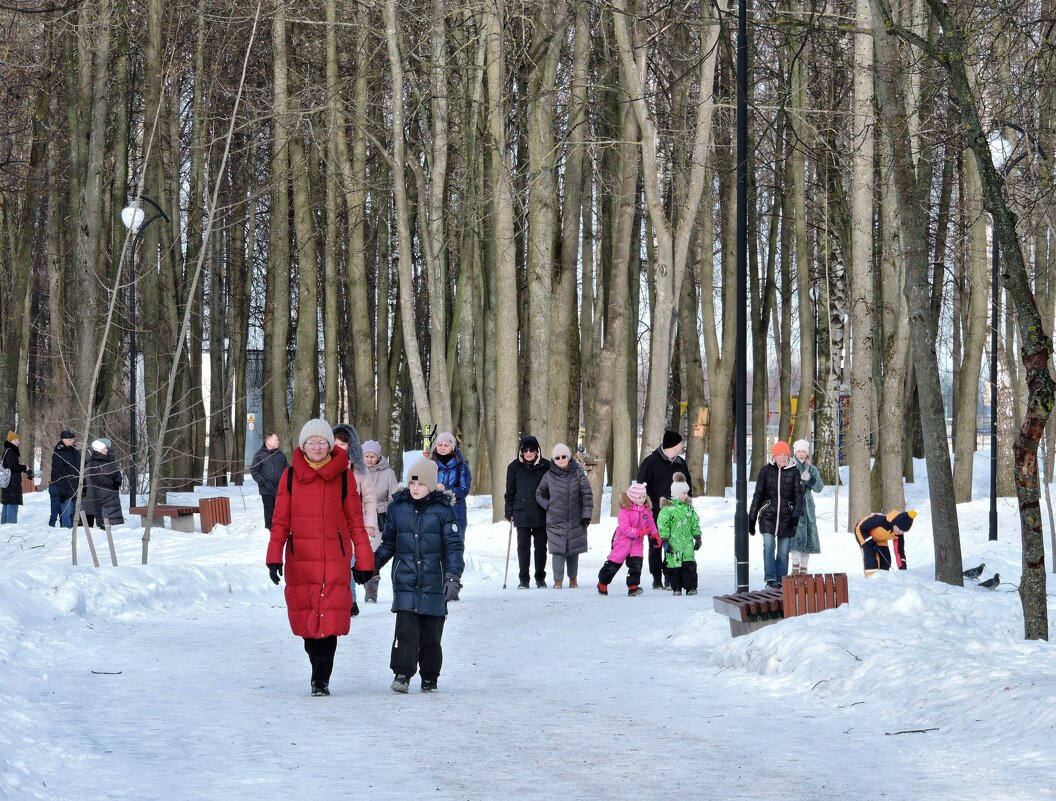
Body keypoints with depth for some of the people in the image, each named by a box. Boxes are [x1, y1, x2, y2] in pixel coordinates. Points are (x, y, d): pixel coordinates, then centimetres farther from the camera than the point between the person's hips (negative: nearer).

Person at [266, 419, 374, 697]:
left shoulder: (344, 475, 4)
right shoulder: (291, 475, 6)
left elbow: (355, 520, 7)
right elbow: (280, 520, 7)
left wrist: (363, 561, 8)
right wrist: (274, 557, -2)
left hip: (335, 559, -1)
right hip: (300, 559, 2)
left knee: (329, 620, -10)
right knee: (306, 619, 3)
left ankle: (321, 679, -3)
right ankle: (319, 672, 21)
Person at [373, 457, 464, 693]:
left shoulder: (443, 509, -2)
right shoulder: (397, 506, 6)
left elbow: (455, 545, -3)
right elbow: (388, 543, 19)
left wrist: (453, 576, -14)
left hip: (433, 583, -1)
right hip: (405, 581, 1)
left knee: (431, 634, 4)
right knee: (405, 629, -10)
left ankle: (430, 678, 17)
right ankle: (402, 674, -5)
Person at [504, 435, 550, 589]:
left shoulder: (545, 466, -1)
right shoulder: (514, 467, 3)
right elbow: (510, 491, 9)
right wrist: (509, 511, 7)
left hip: (541, 514, 0)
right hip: (521, 513, 0)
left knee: (541, 546, 6)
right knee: (523, 546, 0)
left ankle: (540, 578, 18)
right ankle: (524, 579, 7)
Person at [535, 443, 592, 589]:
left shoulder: (578, 473, -2)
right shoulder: (549, 476, 0)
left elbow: (587, 495, 0)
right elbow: (539, 495, 14)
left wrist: (586, 515, -5)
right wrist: (548, 506, -1)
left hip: (576, 521, 1)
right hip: (555, 521, 0)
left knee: (573, 550, 9)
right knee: (558, 550, -8)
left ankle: (573, 579, 22)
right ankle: (558, 581, -5)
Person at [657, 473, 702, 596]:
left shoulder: (688, 506, 9)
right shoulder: (668, 507, -9)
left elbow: (695, 522, 17)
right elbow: (662, 524, -10)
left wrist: (697, 537, 14)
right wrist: (665, 540, -13)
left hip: (687, 541, 4)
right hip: (673, 542, -4)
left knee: (689, 564, -3)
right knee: (674, 565, 1)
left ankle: (690, 587, 2)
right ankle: (676, 588, 13)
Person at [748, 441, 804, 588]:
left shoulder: (794, 471, 1)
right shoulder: (765, 470, 2)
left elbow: (799, 495, 0)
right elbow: (758, 495, 6)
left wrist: (796, 516, -14)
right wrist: (752, 518, 5)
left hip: (786, 518, 1)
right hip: (768, 516, -1)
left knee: (783, 551, 5)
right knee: (769, 545, -17)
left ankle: (780, 581, 13)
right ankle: (770, 578, -20)